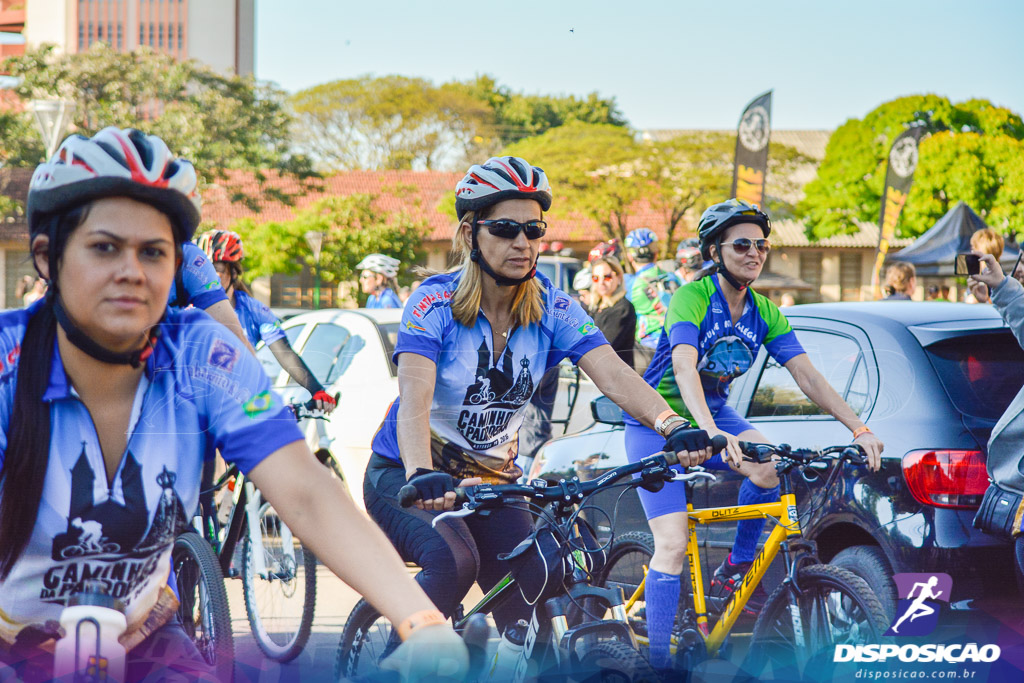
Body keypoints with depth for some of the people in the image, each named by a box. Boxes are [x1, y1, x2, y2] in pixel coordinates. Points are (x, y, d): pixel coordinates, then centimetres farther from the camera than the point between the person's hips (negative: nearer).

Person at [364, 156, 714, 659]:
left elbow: (614, 374, -20)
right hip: (407, 477, -4)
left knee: (530, 625, -9)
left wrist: (672, 427, -39)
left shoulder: (551, 307, -6)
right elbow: (414, 402, -32)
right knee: (454, 563, -34)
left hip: (493, 482, 4)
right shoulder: (435, 301, -18)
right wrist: (422, 476, -51)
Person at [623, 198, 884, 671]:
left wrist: (858, 429, -22)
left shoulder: (764, 314, -4)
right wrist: (711, 434, -54)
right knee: (673, 544, -17)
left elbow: (806, 375, -10)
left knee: (770, 469, -24)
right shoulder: (692, 298, -23)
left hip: (714, 412, 5)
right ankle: (658, 658, -8)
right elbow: (685, 369, -38)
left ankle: (736, 569, -1)